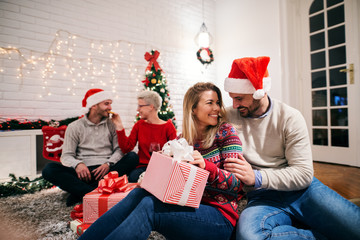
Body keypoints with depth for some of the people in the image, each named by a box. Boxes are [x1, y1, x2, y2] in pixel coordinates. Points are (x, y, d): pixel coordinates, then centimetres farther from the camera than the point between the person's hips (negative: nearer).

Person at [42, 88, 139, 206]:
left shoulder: (112, 124, 11)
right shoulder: (74, 127, 9)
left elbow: (119, 149, 2)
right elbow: (66, 156, 3)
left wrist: (108, 164, -18)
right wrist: (77, 164, -20)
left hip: (106, 170, 1)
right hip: (84, 172, 0)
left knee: (133, 157, -25)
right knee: (49, 169, -22)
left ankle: (80, 193, -28)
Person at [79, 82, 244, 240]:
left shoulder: (225, 132, -5)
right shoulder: (183, 140, 8)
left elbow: (238, 183, -10)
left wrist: (206, 166, -29)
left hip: (219, 215, -4)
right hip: (190, 206, 4)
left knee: (149, 205, -26)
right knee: (139, 193, -19)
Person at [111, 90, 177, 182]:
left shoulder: (168, 127, -1)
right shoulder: (139, 125, 9)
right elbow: (126, 148, 0)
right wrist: (119, 126, -5)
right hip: (142, 166, 3)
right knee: (133, 177, -31)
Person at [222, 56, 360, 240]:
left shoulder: (290, 117, -3)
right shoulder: (229, 117, 1)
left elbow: (304, 173, -7)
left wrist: (257, 177, -21)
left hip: (301, 189, 0)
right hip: (262, 197, 1)